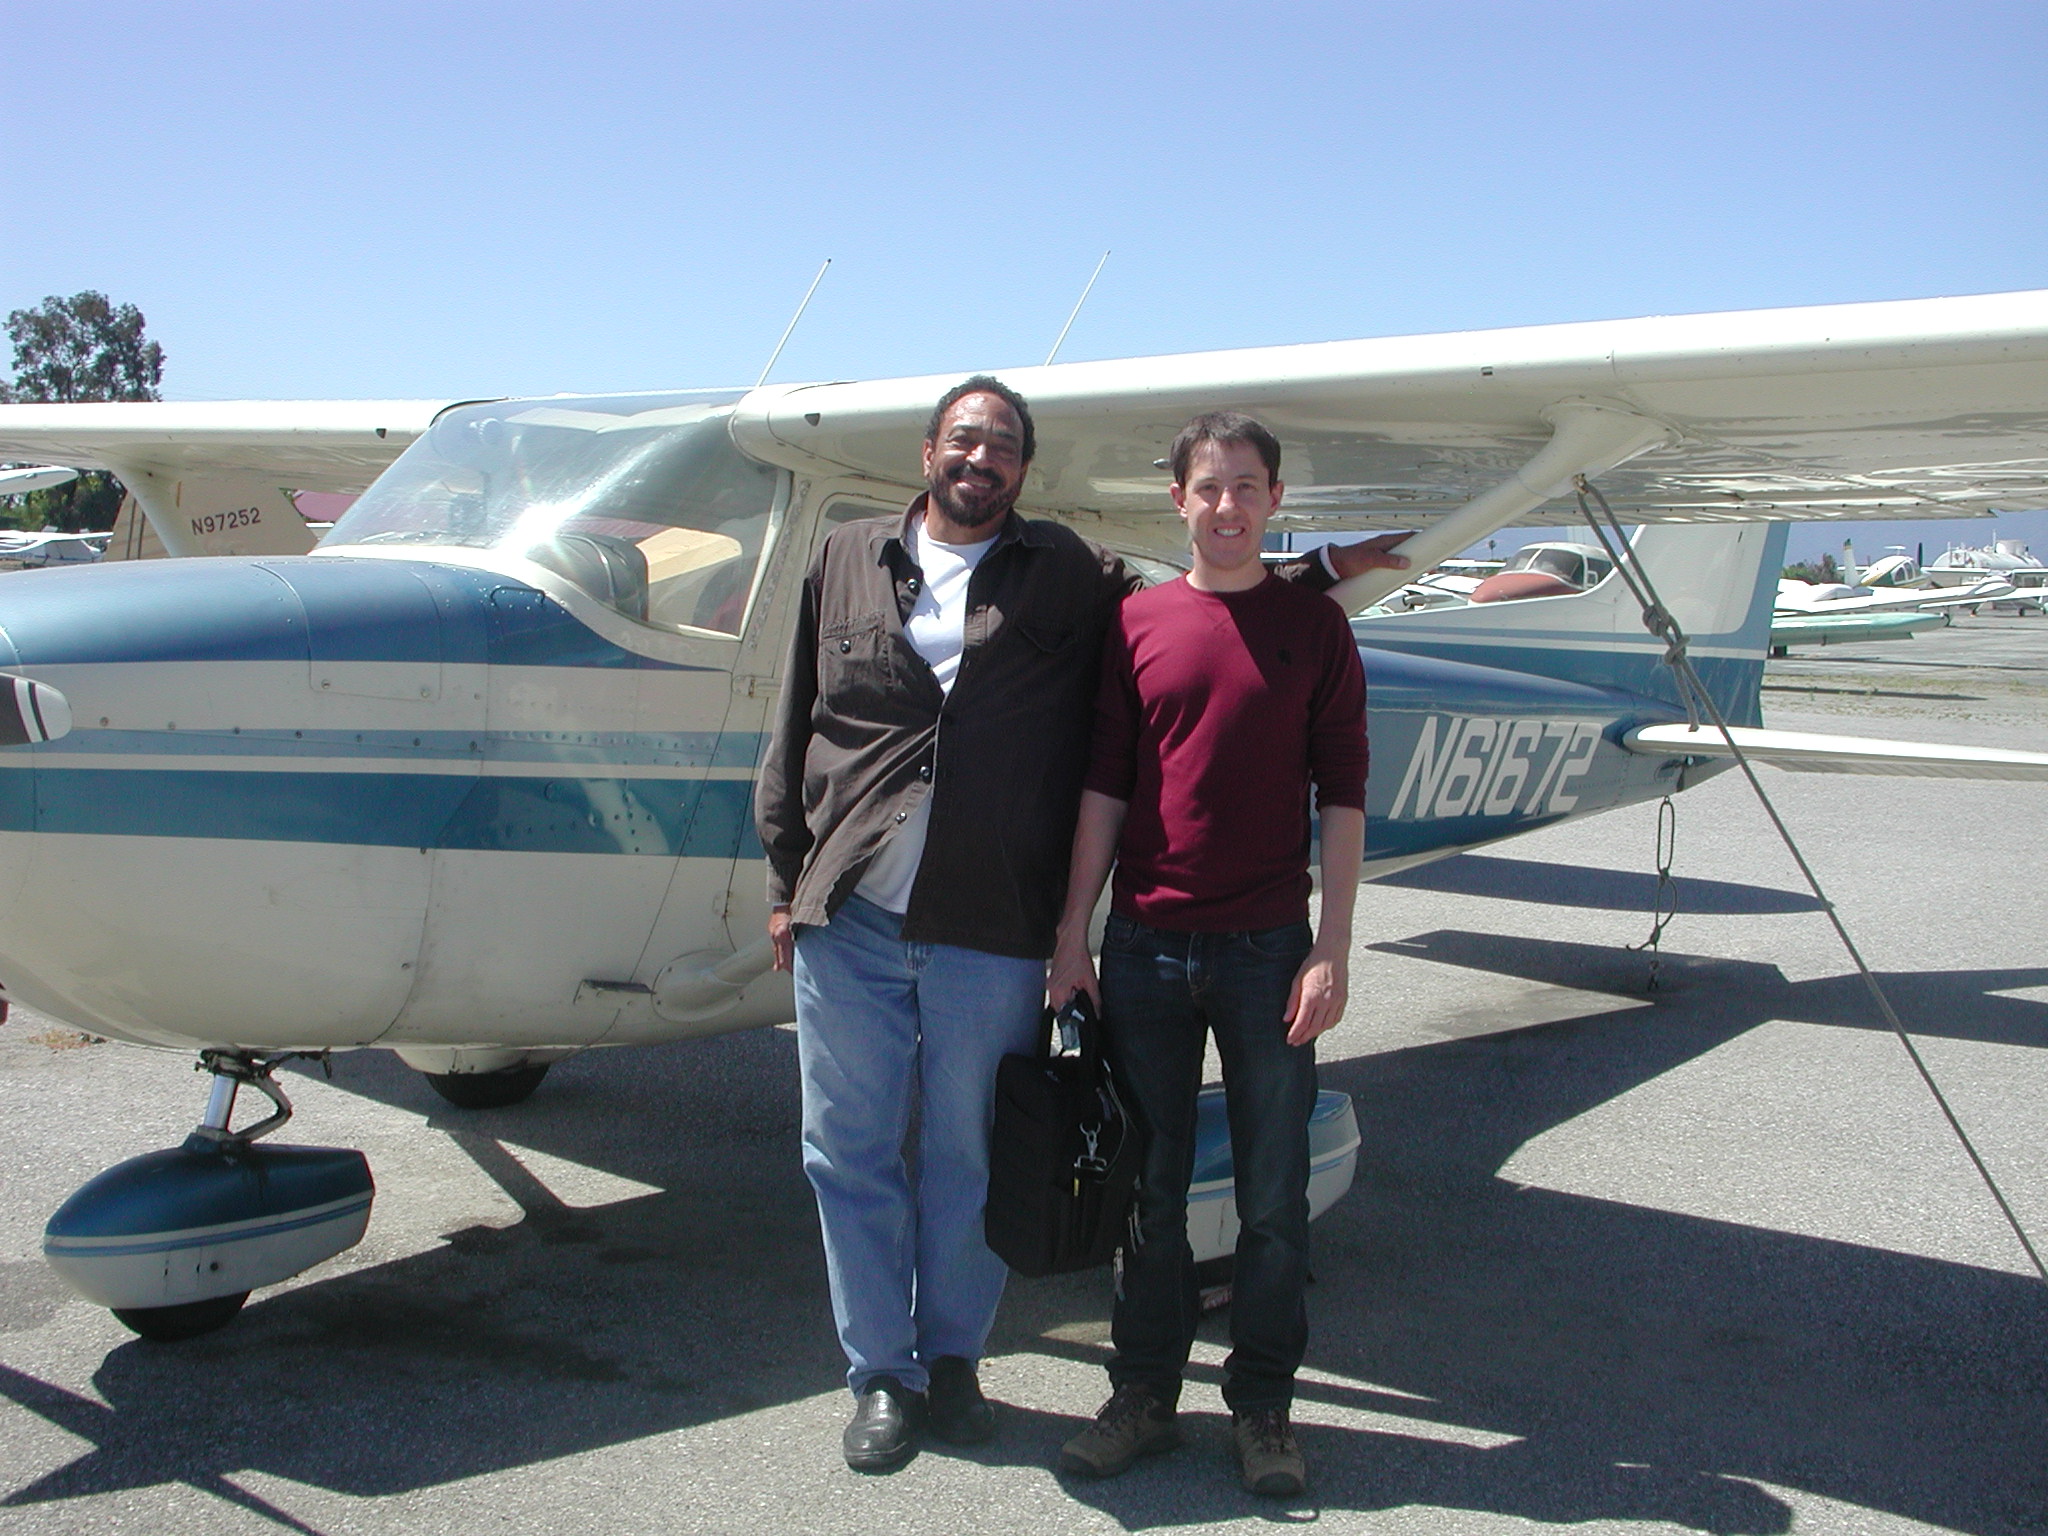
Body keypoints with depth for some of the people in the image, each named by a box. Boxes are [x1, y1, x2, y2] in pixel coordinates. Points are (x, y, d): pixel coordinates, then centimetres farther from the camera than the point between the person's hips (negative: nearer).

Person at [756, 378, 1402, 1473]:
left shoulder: (1070, 576, 8)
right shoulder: (848, 562, 11)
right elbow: (795, 734, 12)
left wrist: (1322, 571, 9)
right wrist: (786, 881, 9)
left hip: (991, 931, -1)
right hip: (848, 920, 1)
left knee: (968, 1156, 9)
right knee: (851, 1151, 7)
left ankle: (953, 1358, 30)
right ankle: (880, 1374, 24)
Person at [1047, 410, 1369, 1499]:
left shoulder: (1313, 628, 3)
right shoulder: (1135, 624, 7)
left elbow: (1341, 797, 1)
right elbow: (1104, 787, 7)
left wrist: (1331, 949, -5)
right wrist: (1071, 936, 3)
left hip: (1266, 948, -1)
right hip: (1145, 946, 1)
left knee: (1273, 1195, 5)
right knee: (1150, 1185, 10)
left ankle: (1262, 1406, 20)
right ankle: (1144, 1395, 23)